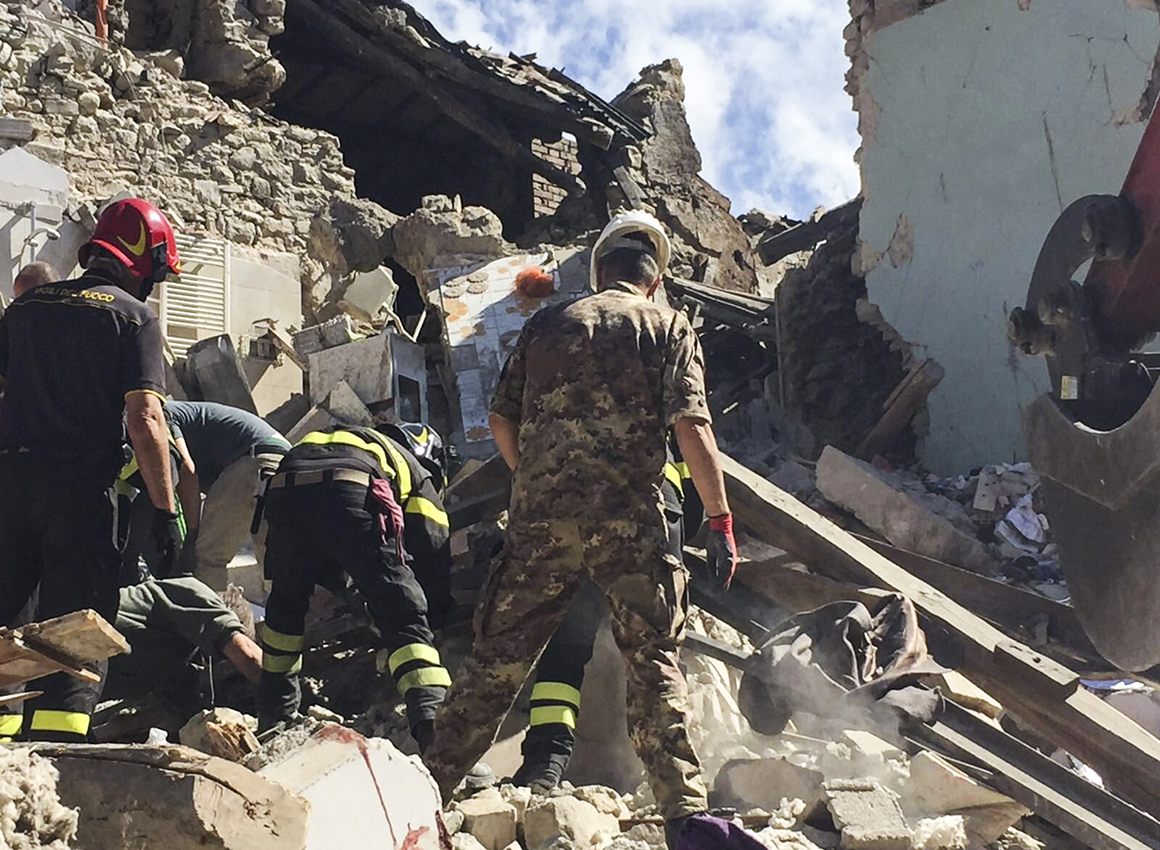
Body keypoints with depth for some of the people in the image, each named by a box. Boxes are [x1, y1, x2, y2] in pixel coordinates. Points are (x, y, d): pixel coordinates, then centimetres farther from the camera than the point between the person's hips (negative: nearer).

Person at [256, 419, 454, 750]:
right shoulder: (418, 474, 34)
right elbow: (438, 553, 25)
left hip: (284, 487, 5)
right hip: (350, 495, -4)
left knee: (287, 601, 28)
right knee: (403, 614, 1)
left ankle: (275, 714, 37)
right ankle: (432, 719, -13)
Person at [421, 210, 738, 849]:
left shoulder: (546, 325, 15)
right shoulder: (668, 328, 7)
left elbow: (501, 421, 12)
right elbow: (692, 428, -4)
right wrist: (720, 519, -1)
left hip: (539, 519, 2)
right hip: (627, 520, -2)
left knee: (498, 659, 11)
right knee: (652, 665, 3)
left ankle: (428, 787, 15)